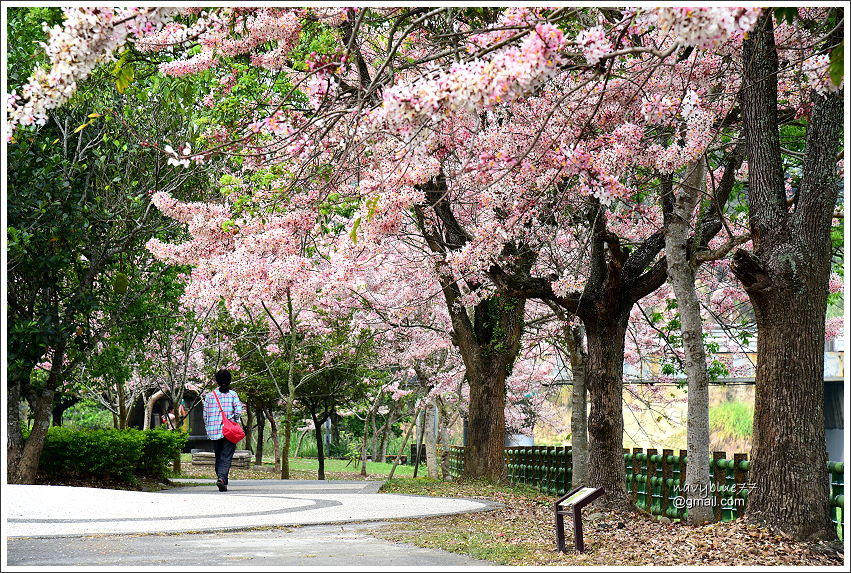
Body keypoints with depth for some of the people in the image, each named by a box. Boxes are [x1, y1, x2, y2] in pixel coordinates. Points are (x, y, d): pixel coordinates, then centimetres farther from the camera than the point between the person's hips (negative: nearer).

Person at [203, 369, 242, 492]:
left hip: (214, 431, 3)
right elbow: (238, 411, -8)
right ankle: (222, 477, -25)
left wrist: (208, 429, 15)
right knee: (226, 457, -6)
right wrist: (235, 424, 8)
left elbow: (205, 414, 6)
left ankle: (221, 478, 16)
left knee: (218, 457, 14)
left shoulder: (209, 395, 6)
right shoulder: (233, 394, 0)